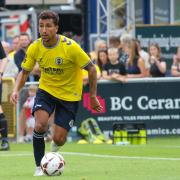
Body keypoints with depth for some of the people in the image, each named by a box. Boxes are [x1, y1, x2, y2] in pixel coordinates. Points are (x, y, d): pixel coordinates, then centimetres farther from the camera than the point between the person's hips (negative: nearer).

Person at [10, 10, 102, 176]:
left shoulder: (70, 47, -23)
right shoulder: (35, 48, -12)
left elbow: (91, 68, -13)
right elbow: (24, 71, 2)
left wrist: (93, 96, -11)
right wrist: (16, 90, -16)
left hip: (69, 95, -2)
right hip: (46, 90, 2)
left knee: (58, 139, -4)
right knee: (40, 125, -25)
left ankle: (54, 150, 37)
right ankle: (39, 167, -5)